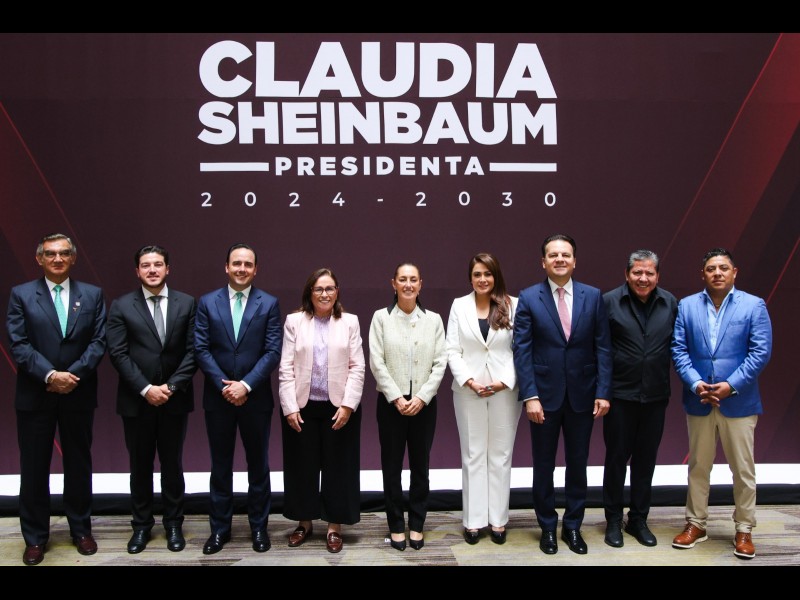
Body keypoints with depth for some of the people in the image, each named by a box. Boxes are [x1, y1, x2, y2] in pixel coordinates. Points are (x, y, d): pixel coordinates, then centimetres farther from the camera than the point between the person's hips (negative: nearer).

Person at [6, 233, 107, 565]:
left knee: (79, 464, 11)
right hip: (34, 396, -1)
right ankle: (35, 537, 21)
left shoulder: (93, 295, 5)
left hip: (79, 395, 1)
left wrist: (72, 375, -15)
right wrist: (50, 375, -18)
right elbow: (18, 344, -7)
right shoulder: (20, 295, 1)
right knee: (34, 468, 7)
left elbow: (98, 342, -2)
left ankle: (81, 529, 26)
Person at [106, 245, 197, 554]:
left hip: (175, 398, 0)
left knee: (172, 464, 10)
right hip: (136, 400, 0)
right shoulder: (121, 306, 0)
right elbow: (118, 353, -6)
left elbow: (193, 351, -2)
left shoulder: (187, 304, 2)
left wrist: (171, 386, -11)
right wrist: (146, 389, -14)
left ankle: (173, 524, 23)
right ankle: (141, 525, 24)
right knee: (140, 465, 10)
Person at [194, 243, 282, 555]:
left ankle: (259, 527, 23)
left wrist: (246, 385, -15)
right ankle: (220, 528, 23)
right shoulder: (207, 302, 2)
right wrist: (224, 386, -12)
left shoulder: (269, 303, -1)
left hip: (256, 398, -1)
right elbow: (201, 349, -3)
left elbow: (273, 352, -7)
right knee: (220, 466, 11)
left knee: (258, 465, 10)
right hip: (218, 397, 1)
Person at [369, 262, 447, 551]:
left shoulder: (433, 319, 3)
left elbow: (440, 362, -1)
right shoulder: (381, 317, -1)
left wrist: (422, 397, -10)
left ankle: (417, 525, 20)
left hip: (424, 402, 1)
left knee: (420, 465, 8)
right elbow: (376, 362, -6)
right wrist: (396, 398, -11)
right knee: (392, 466, 5)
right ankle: (396, 526, 18)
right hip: (391, 402, -1)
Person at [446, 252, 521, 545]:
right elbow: (453, 351, 1)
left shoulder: (513, 305, 0)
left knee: (500, 455, 7)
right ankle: (473, 520, 14)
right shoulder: (459, 305, 4)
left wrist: (504, 382, -13)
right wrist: (469, 381, -11)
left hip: (505, 389, -1)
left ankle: (498, 520, 16)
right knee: (472, 455, 7)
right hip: (469, 390, 1)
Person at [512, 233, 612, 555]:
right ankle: (547, 527, 26)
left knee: (578, 464, 12)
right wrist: (530, 396, -14)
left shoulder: (593, 296, 1)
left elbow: (603, 347, 0)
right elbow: (522, 350, -7)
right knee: (543, 465, 10)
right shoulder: (528, 297, -4)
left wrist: (603, 392, -6)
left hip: (582, 395, 2)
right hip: (544, 394, -1)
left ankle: (573, 526, 28)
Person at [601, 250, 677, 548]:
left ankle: (639, 520, 27)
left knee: (646, 459, 12)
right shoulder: (609, 302, -8)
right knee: (616, 458, 8)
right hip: (620, 394, -3)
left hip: (655, 396, 3)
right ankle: (613, 520, 22)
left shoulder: (670, 303, 2)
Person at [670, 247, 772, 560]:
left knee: (743, 469, 6)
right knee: (698, 466, 13)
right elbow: (678, 349, 0)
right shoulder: (687, 306, 4)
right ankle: (696, 524, 25)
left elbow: (761, 352, -8)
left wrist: (731, 385, -17)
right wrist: (695, 383, -14)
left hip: (739, 401, -2)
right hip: (698, 401, 2)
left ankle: (744, 531, 20)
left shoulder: (754, 305, -2)